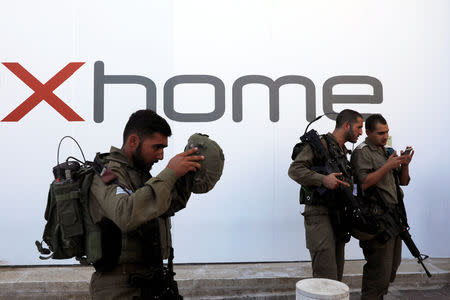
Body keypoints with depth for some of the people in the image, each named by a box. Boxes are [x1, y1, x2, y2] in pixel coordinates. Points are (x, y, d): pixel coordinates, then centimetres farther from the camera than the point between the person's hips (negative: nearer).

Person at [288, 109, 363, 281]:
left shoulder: (343, 151, 21)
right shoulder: (320, 144, -7)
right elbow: (294, 170, -18)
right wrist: (323, 179, -28)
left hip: (337, 215, 9)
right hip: (319, 214, -9)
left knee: (337, 276, 13)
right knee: (327, 278, -13)